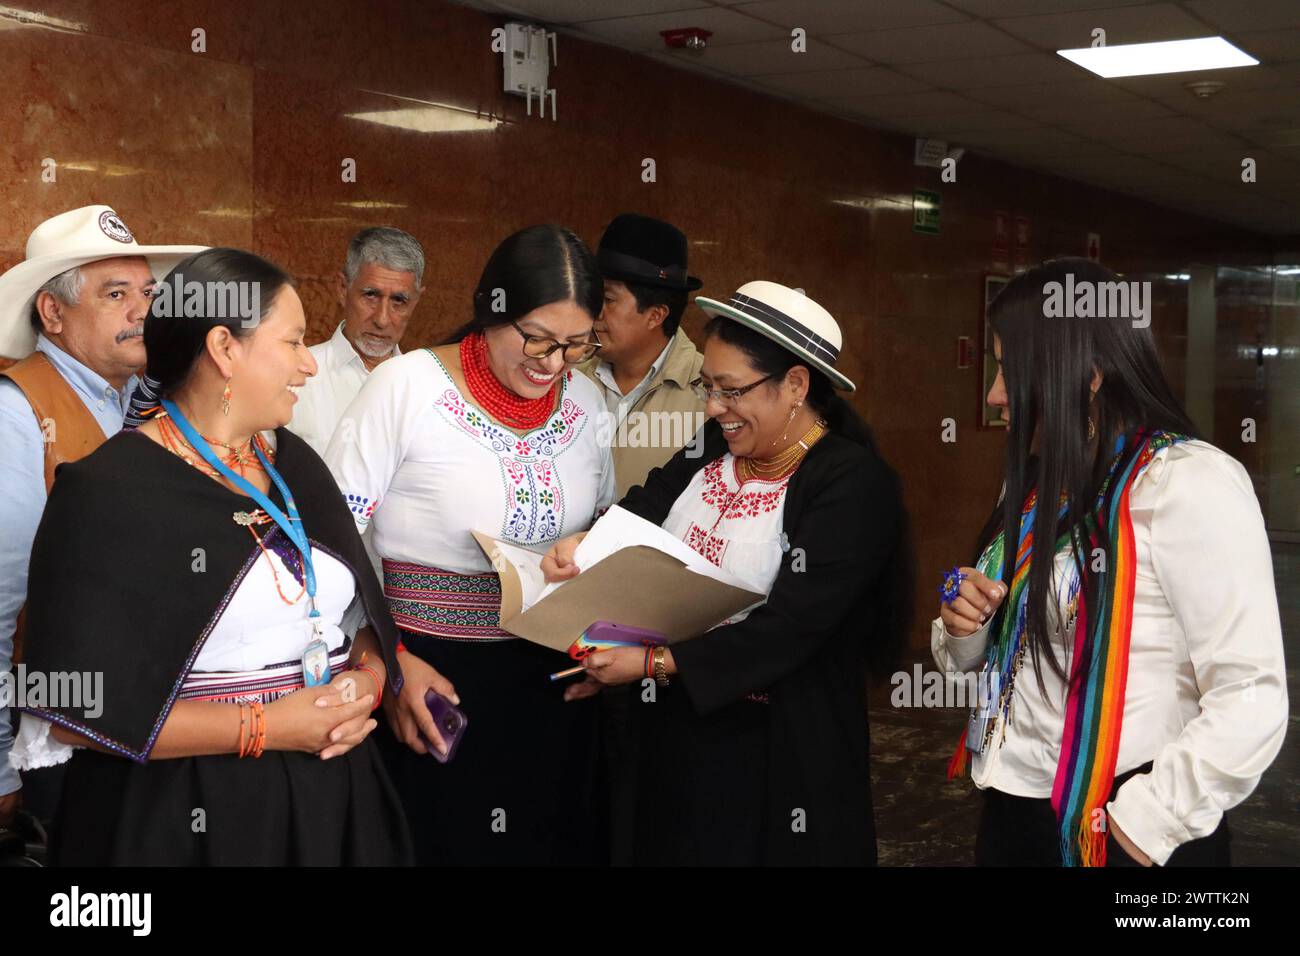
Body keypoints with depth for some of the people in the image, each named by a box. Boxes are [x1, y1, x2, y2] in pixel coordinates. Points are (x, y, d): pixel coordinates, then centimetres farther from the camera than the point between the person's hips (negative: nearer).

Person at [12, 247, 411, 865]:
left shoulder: (294, 462, 8)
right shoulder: (109, 492, -15)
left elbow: (365, 612, 12)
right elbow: (73, 712, -19)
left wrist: (369, 676, -10)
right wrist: (263, 728, -19)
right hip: (185, 816, -6)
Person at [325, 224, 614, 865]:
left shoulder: (585, 399, 3)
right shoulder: (406, 386, -12)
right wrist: (389, 662, -16)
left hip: (552, 680, 5)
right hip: (428, 675, -4)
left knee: (554, 841, 14)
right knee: (439, 843, 7)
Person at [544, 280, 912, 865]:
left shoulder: (853, 484, -19)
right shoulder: (716, 447, 4)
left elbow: (789, 628, -26)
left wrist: (655, 663, -27)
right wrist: (583, 543, -25)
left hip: (777, 752, -6)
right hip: (675, 727, 6)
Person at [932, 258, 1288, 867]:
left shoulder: (1191, 484, -16)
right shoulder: (1035, 486, 10)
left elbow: (1251, 702, -21)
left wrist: (1146, 821, -20)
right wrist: (964, 629, -3)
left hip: (1116, 833, -7)